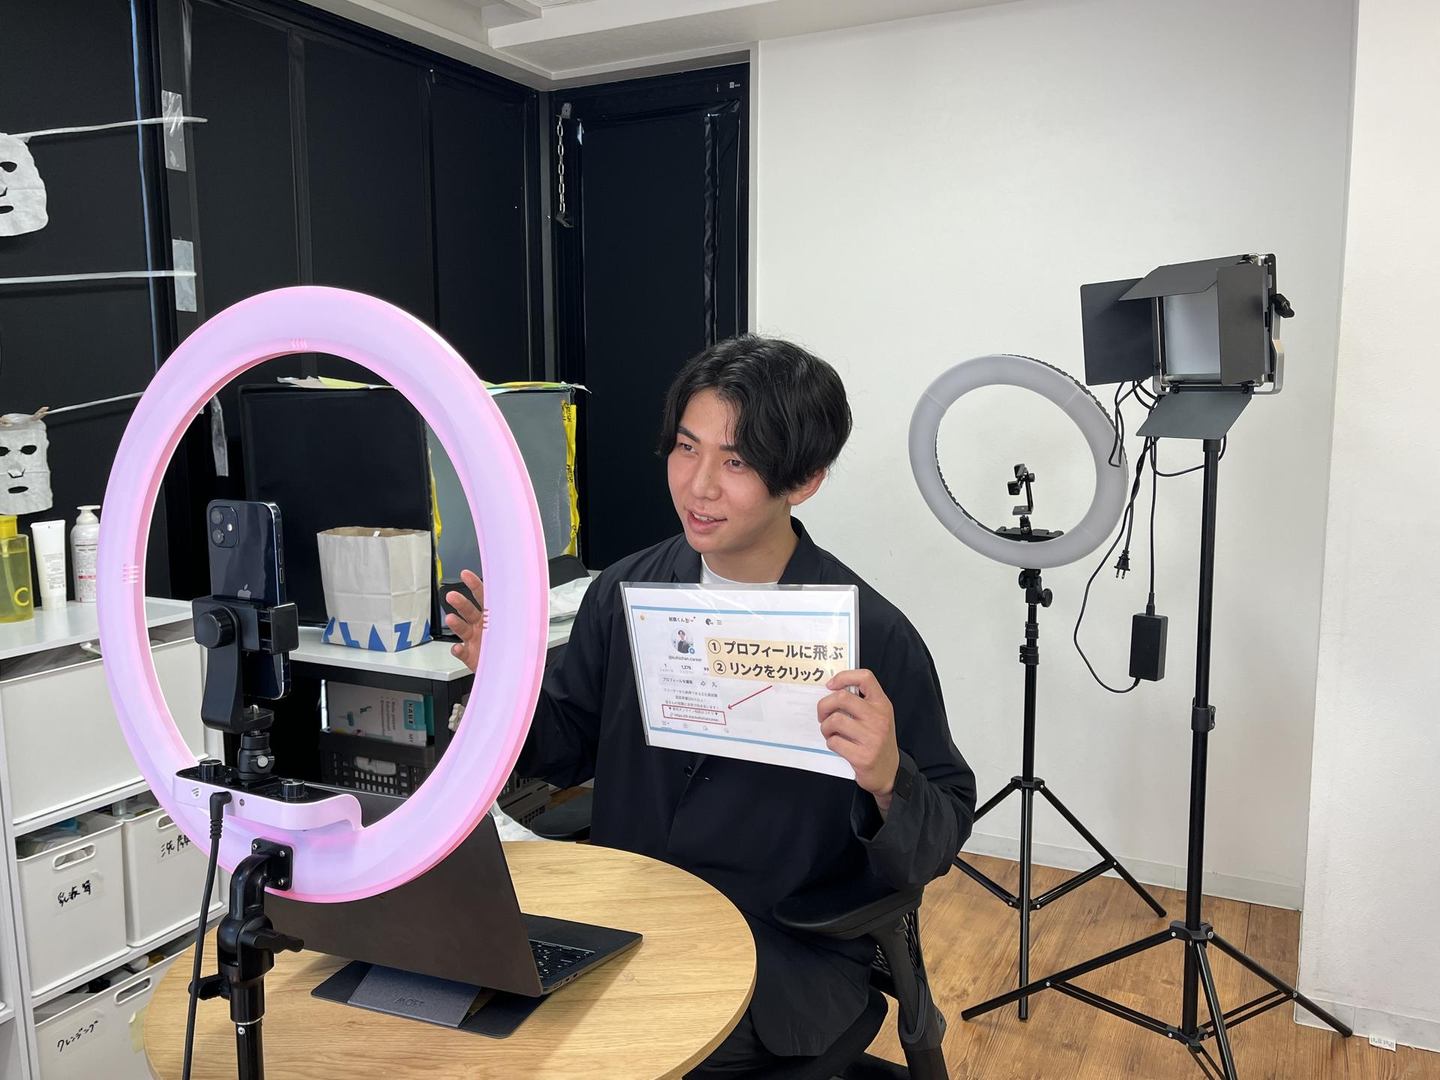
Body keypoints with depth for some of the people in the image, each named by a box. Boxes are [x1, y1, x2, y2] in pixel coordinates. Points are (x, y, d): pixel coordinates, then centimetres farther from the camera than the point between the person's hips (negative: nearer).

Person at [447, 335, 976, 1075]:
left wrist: (888, 781, -30)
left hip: (788, 952, -4)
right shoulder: (625, 592, -3)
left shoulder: (872, 636, -16)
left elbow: (938, 846, -9)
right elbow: (569, 753, 10)